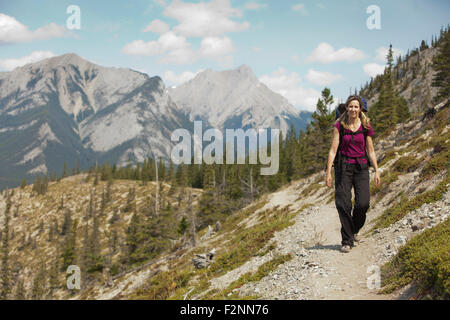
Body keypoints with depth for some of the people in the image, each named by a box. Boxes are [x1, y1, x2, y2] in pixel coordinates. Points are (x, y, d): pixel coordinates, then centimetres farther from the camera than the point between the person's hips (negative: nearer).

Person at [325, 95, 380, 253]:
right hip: (343, 167, -1)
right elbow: (333, 149, -3)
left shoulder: (365, 126, 4)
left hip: (361, 167, 1)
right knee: (343, 203, -7)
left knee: (363, 203, -9)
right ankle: (347, 241, 5)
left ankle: (354, 230, 21)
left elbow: (371, 151, 8)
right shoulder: (339, 125, 0)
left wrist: (376, 171, 3)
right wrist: (328, 171, -9)